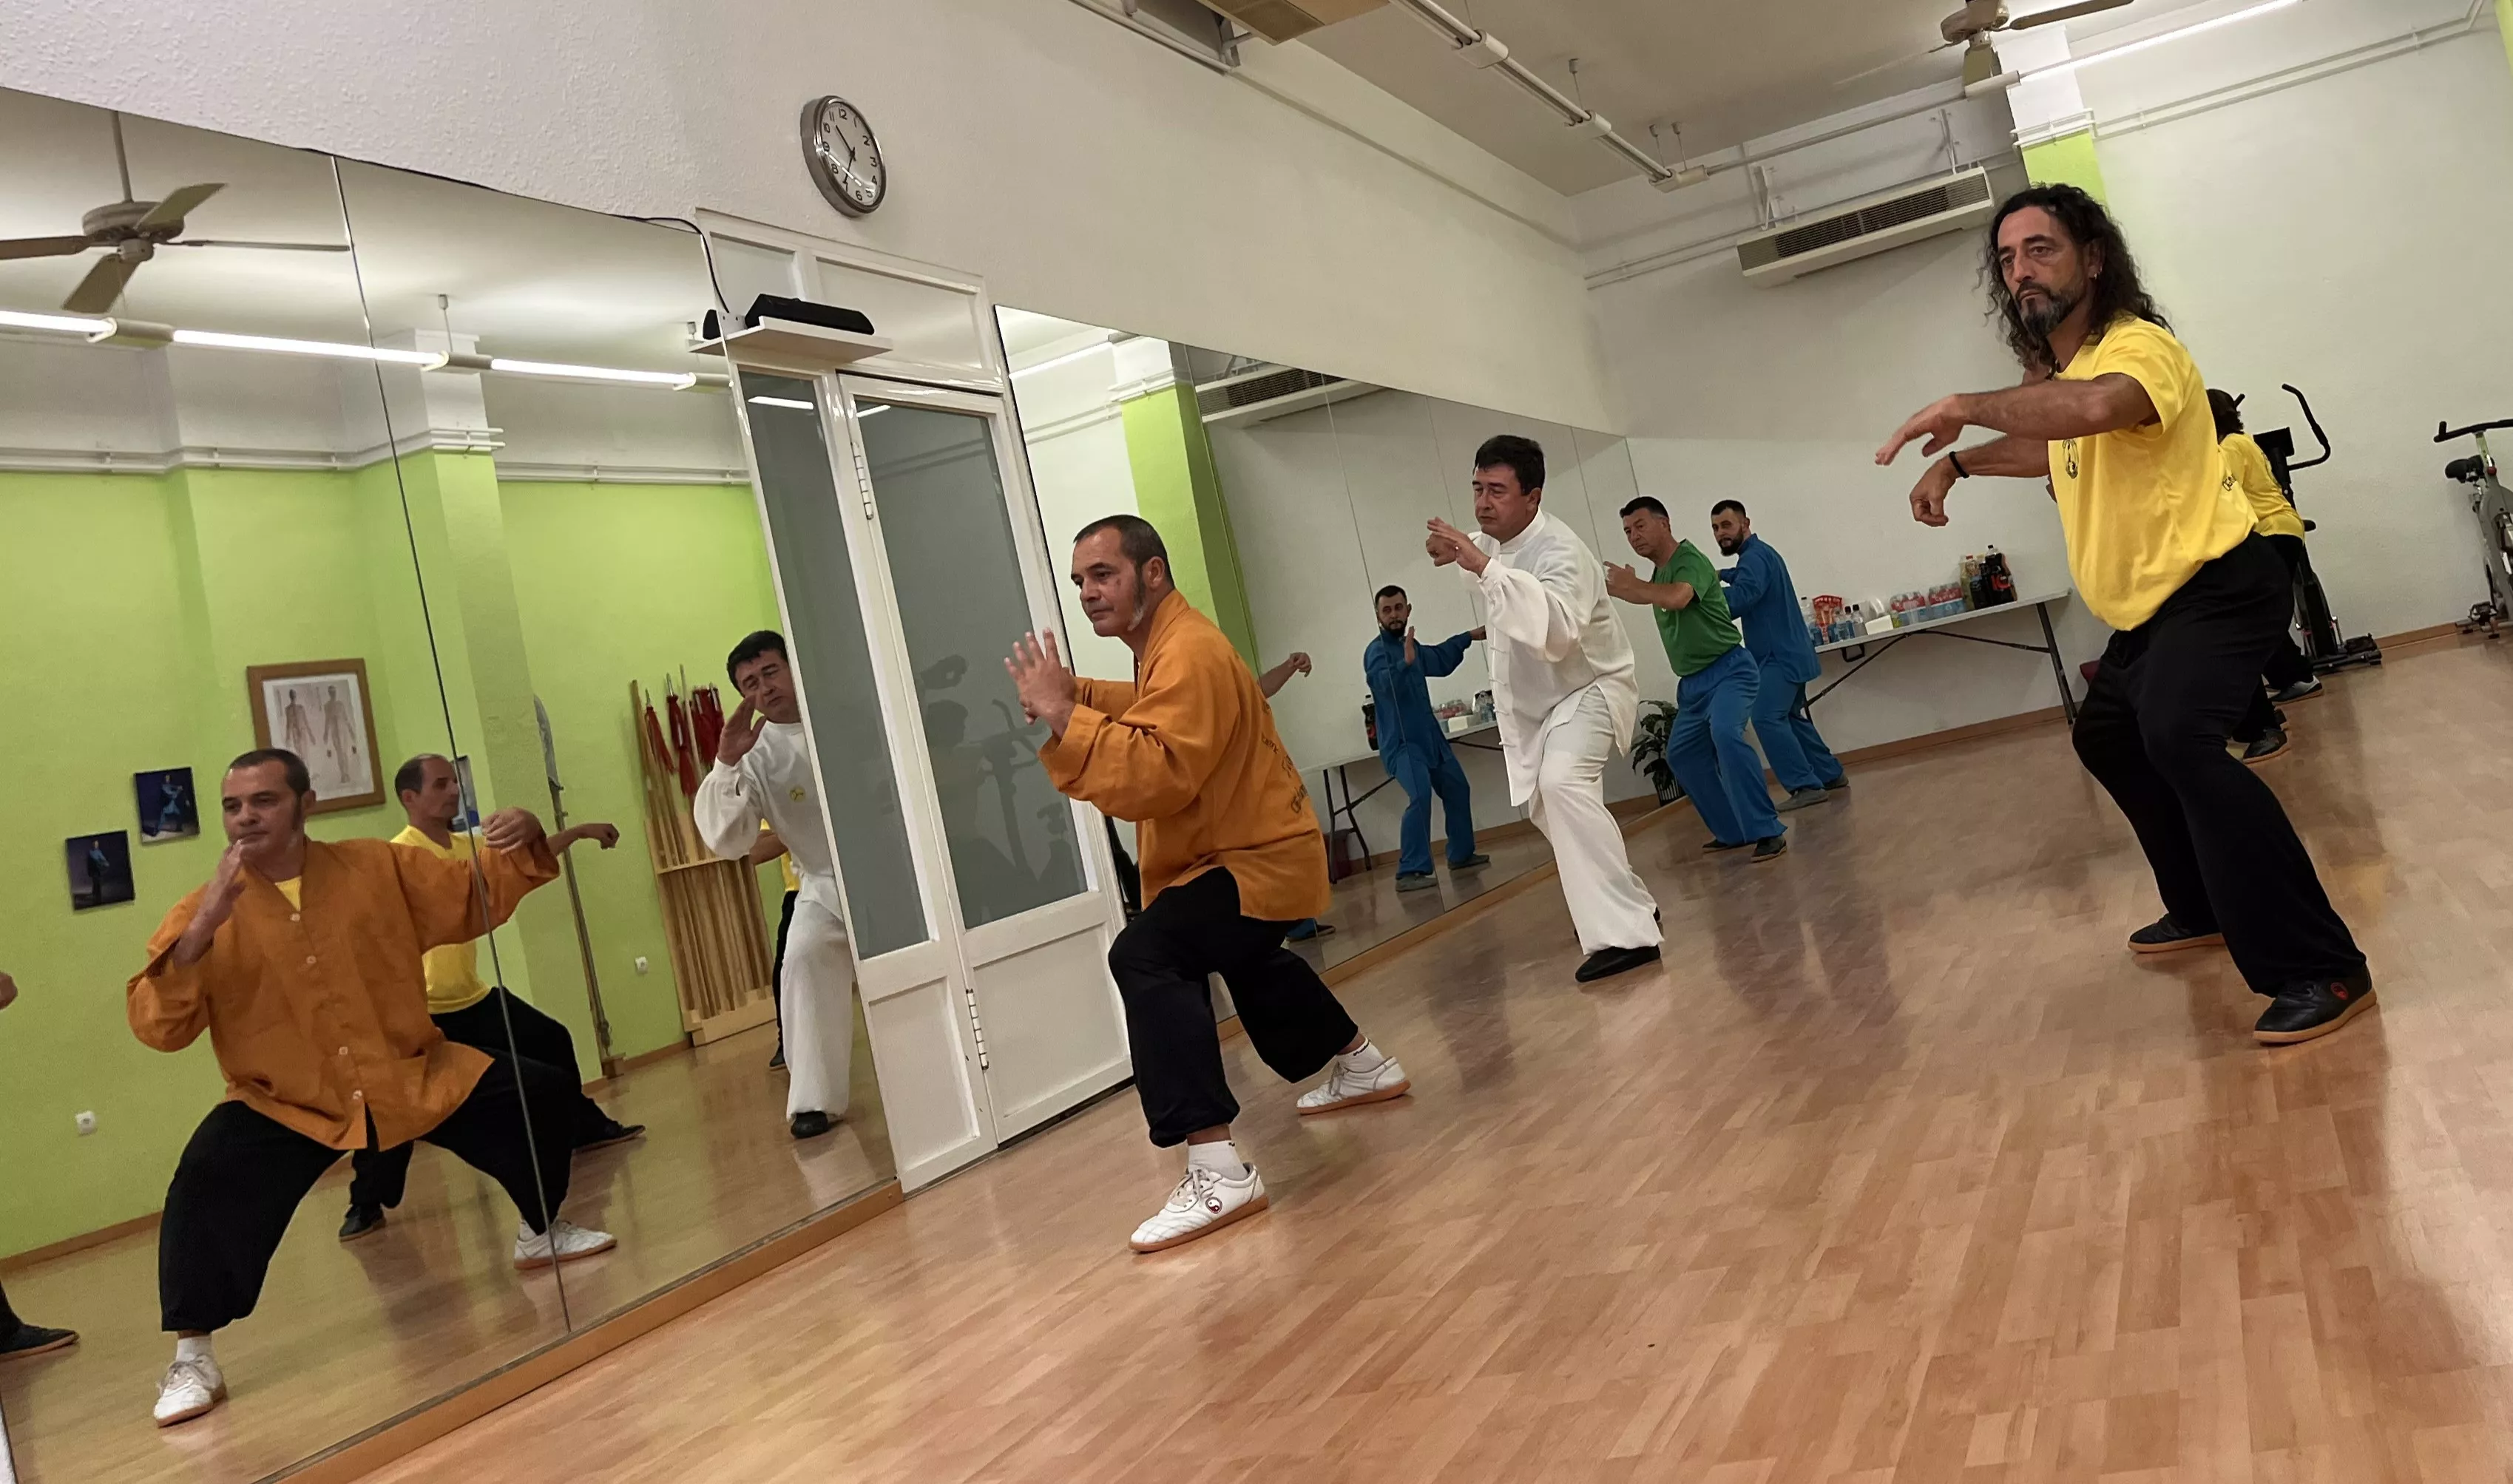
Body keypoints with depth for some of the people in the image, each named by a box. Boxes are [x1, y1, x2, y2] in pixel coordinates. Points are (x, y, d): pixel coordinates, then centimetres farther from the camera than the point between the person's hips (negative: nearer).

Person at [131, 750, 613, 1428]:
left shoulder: (377, 867, -5)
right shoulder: (203, 913, -11)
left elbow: (476, 896, 4)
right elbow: (155, 1027, -20)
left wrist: (520, 845, -18)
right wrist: (200, 932, -33)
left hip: (414, 1076, 3)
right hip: (284, 1105, -2)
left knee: (540, 1091, -1)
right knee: (207, 1180, -27)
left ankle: (540, 1234, 27)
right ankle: (191, 1358, -7)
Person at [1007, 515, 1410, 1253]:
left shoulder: (1189, 653, -24)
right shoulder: (1166, 642, 9)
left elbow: (1158, 776, -36)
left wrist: (1065, 717, -38)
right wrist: (1076, 693, -1)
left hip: (1259, 859, -11)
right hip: (1244, 849, 11)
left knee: (1146, 957, -30)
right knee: (1245, 960, 36)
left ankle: (1217, 1172, -35)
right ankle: (1364, 1066, 57)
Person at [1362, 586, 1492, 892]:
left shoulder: (1411, 645, 9)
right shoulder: (1376, 651, -15)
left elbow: (1441, 660, 30)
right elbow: (1383, 682, -35)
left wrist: (1468, 637, 34)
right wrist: (1406, 662, -52)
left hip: (1430, 737, 9)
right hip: (1401, 744, -9)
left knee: (1458, 790, 20)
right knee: (1420, 796, -28)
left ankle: (1461, 854, 37)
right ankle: (1409, 873, -29)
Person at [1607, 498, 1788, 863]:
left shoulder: (1690, 559, -15)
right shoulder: (1658, 575, 11)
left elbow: (1677, 598, -35)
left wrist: (1632, 585, -24)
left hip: (1729, 670, -10)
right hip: (1693, 682, 10)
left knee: (1725, 733, -33)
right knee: (1681, 754, 16)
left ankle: (1768, 831, -28)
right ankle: (1735, 832, 24)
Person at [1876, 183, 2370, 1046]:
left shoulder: (2138, 345, -19)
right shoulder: (2059, 370, 10)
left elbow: (2101, 407, -45)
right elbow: (2055, 449, 32)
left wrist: (1967, 407, -39)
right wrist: (1957, 462, 20)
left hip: (2218, 585, -11)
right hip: (2151, 604, 11)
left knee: (2179, 740, -32)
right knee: (2107, 737, 25)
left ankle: (2321, 969, -26)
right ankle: (2206, 909, 41)